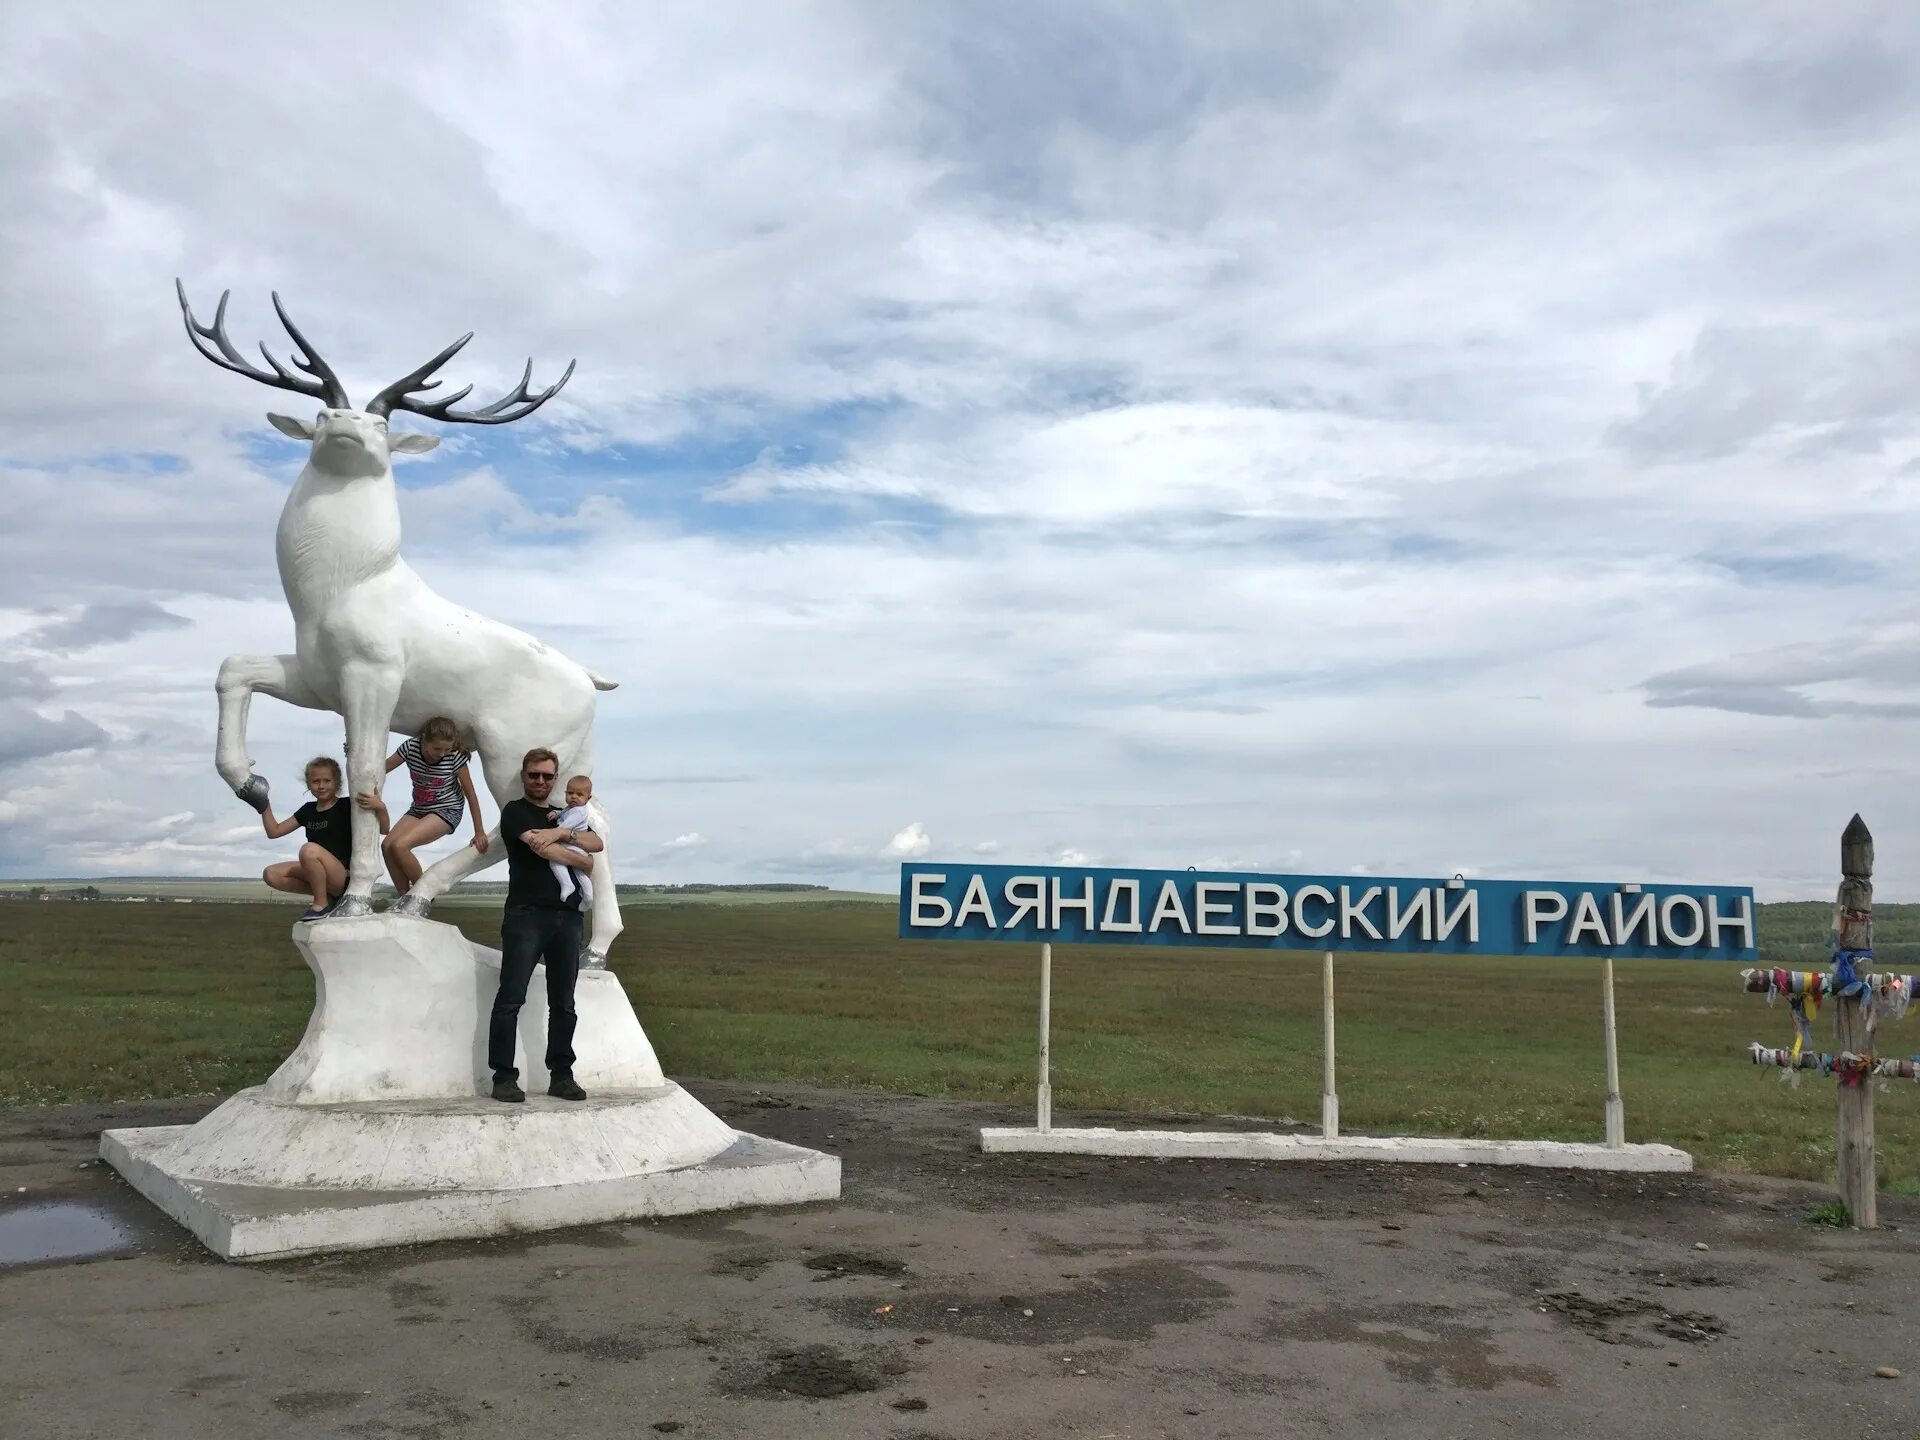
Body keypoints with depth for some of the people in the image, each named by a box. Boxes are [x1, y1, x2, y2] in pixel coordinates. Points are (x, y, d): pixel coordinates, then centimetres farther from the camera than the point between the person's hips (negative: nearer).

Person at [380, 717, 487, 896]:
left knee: (400, 845, -23)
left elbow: (471, 794, -11)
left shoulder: (455, 757, -20)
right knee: (387, 846, -16)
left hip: (447, 811, -5)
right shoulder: (410, 747, -13)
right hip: (418, 809, 5)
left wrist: (479, 833, -7)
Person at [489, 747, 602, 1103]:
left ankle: (561, 1075, 12)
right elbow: (541, 847, -11)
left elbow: (596, 843, 7)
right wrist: (579, 858, 2)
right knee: (511, 999, -7)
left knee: (563, 1003, 7)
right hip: (526, 914, -6)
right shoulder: (515, 811, 6)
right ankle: (504, 1077, -4)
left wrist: (564, 832, -9)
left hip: (567, 916, 6)